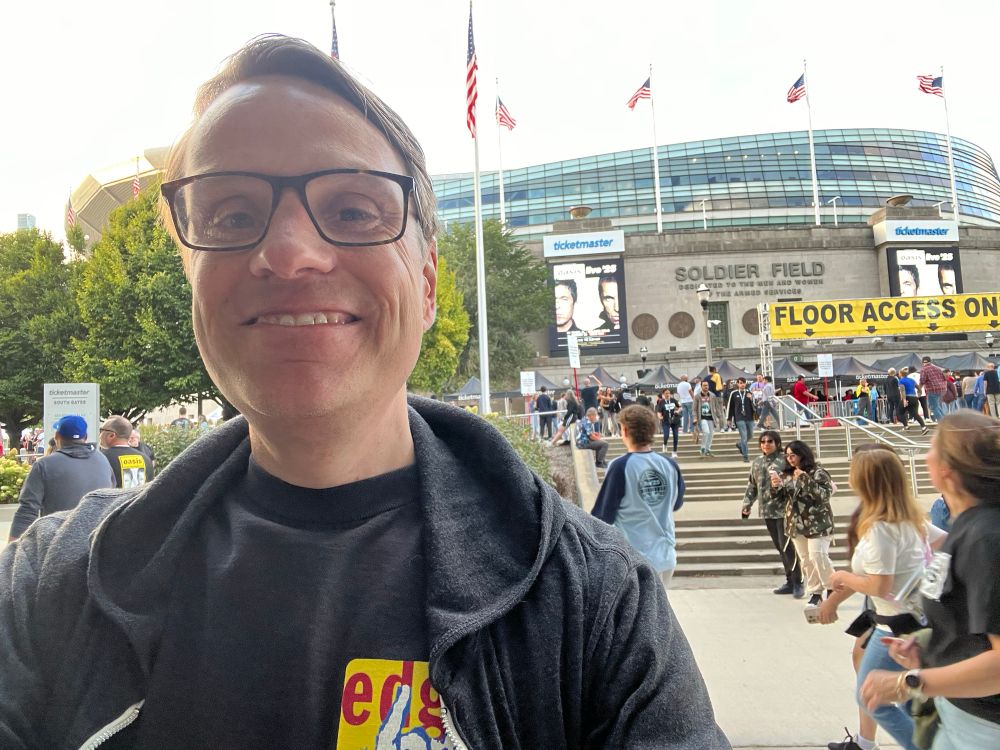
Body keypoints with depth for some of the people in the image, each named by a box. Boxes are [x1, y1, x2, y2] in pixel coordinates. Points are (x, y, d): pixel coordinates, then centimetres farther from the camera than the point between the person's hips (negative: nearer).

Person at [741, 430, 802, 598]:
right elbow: (752, 485, 17)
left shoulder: (784, 460, -9)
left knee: (787, 547, -5)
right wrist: (747, 503, 12)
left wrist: (780, 484, -32)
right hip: (767, 510, 7)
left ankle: (797, 583, 7)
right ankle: (790, 581, 24)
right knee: (779, 548, 14)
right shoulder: (757, 462, 11)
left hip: (783, 510, -7)